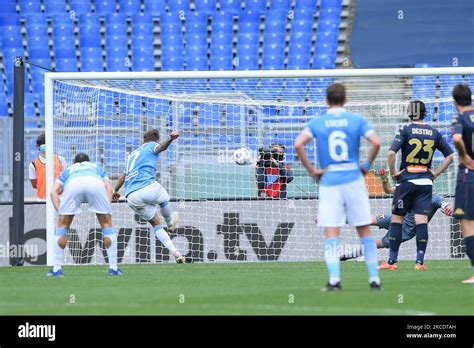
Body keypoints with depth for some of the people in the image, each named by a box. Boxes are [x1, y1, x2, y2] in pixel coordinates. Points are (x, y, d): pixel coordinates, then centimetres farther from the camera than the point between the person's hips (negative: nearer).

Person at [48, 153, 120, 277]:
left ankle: (57, 269, 12)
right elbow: (109, 188, 24)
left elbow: (54, 191, 24)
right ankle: (113, 268, 11)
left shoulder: (68, 170, 42)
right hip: (96, 183, 0)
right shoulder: (97, 168, 43)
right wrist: (107, 210, 19)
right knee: (107, 224, 16)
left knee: (62, 225, 16)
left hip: (73, 184, 0)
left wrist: (60, 211, 17)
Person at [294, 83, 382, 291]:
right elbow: (376, 142, -11)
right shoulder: (357, 120, 1)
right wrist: (367, 165, 3)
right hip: (353, 180, 0)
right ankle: (374, 279, 9)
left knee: (332, 233, -1)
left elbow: (298, 144, -11)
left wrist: (311, 170, -4)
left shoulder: (317, 123, 3)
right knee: (364, 231, 8)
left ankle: (334, 280, -13)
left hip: (329, 182, 0)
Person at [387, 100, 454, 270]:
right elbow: (449, 156, 10)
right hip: (426, 180, 3)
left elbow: (391, 153, -18)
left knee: (396, 219, 5)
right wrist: (435, 173, 10)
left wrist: (393, 173, -5)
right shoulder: (434, 133, 6)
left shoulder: (405, 130, -6)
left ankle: (392, 261, 4)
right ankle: (420, 261, -4)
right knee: (422, 221, 1)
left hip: (406, 179, -3)